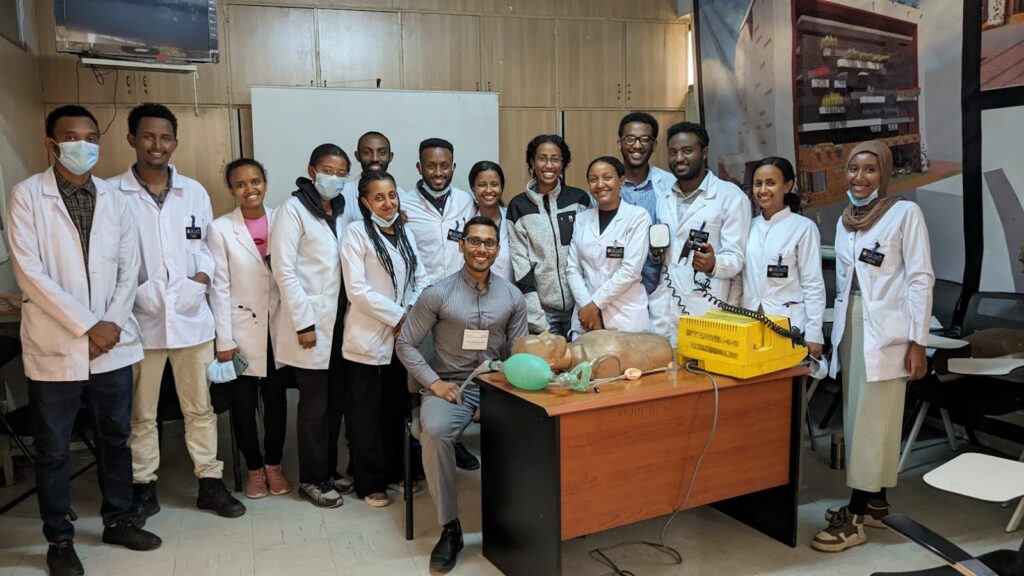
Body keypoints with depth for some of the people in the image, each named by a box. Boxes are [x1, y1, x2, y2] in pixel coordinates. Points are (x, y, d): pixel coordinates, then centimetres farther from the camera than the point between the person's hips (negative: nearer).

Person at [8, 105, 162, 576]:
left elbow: (129, 267, 6)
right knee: (53, 450, 8)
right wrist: (86, 325, -15)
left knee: (115, 438, 14)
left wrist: (112, 323, -6)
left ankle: (117, 520, 30)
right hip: (55, 345, -4)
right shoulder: (27, 195, -4)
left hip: (113, 342, 4)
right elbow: (29, 271, -12)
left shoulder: (114, 198, 8)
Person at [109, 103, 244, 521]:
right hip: (140, 318, -2)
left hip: (191, 316, 2)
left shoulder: (194, 192, 6)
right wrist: (138, 293, -15)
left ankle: (210, 481, 24)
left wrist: (202, 276, -9)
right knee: (140, 412, 11)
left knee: (200, 407, 12)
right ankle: (143, 487, 26)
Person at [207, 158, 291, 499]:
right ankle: (254, 468, 25)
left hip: (279, 327, 2)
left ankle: (274, 464, 27)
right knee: (243, 403, 7)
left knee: (276, 399, 11)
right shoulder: (220, 228, -6)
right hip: (242, 328, -2)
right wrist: (224, 339, -8)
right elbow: (219, 287, -6)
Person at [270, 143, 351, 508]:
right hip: (312, 322, -6)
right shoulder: (293, 209, -8)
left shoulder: (343, 211, 11)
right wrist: (303, 321, -16)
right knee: (314, 406, 3)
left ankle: (329, 471, 27)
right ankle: (311, 479, 17)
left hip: (339, 321, 6)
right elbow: (284, 269, -14)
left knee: (336, 402, 12)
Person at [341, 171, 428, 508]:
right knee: (368, 414, 5)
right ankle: (369, 483, 17)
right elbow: (357, 290, -15)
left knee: (397, 409, 15)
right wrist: (397, 316, -15)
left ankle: (394, 471, 30)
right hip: (369, 339, -5)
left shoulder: (405, 233, 11)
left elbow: (421, 281, 7)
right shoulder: (356, 233, -7)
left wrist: (412, 316, -10)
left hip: (402, 337, 6)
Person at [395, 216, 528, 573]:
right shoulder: (437, 295, -3)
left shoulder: (513, 297, 5)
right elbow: (405, 344, 1)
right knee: (435, 432, -33)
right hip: (450, 385, -2)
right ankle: (450, 527, -14)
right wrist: (434, 382, -10)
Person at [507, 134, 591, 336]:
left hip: (579, 304, 1)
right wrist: (538, 323, -9)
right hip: (541, 307, -1)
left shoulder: (579, 199, 3)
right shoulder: (518, 207, 1)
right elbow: (520, 264, -2)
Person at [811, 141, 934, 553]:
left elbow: (921, 278, -9)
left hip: (886, 330, -6)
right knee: (856, 418, 10)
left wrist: (917, 341, -13)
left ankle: (856, 517, 0)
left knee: (873, 421, -4)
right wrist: (838, 331, 14)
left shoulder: (905, 213, -5)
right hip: (850, 326, 7)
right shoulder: (845, 220, 14)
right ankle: (874, 502, 22)